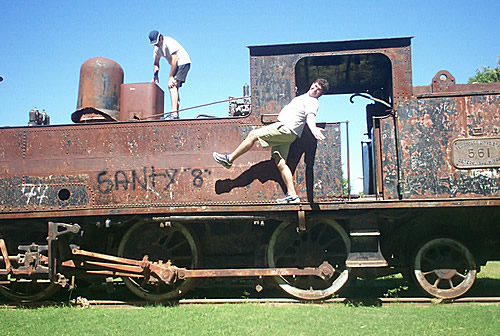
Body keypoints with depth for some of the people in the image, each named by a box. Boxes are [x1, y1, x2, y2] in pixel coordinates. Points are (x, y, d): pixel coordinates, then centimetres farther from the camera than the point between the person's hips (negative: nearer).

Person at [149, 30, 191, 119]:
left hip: (183, 62, -10)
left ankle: (174, 113, -29)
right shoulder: (157, 48, 7)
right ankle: (176, 114, 14)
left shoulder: (169, 42, -21)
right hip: (176, 65, 10)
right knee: (174, 87, 9)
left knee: (172, 86, -21)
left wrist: (171, 77, -22)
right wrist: (155, 75, 0)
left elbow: (174, 60, -24)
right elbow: (156, 63, 17)